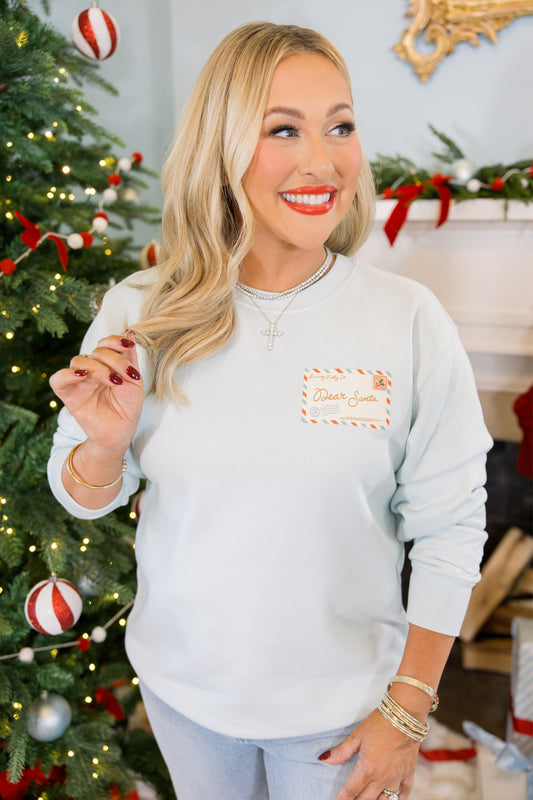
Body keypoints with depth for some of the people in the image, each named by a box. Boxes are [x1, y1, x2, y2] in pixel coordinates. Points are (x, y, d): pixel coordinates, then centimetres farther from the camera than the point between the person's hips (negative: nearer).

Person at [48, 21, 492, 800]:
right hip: (182, 683, 3)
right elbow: (85, 497, -1)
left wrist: (407, 711, -6)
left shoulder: (410, 321, -17)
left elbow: (449, 529, -10)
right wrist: (106, 443, -24)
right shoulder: (140, 313, -13)